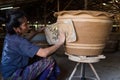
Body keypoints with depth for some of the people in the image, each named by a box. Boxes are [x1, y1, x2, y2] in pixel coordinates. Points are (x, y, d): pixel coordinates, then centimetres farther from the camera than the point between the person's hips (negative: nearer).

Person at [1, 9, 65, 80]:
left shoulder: (10, 36, 0)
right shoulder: (19, 41, -28)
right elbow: (44, 53, -33)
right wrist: (60, 43, -19)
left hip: (10, 72, 10)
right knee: (50, 61, -17)